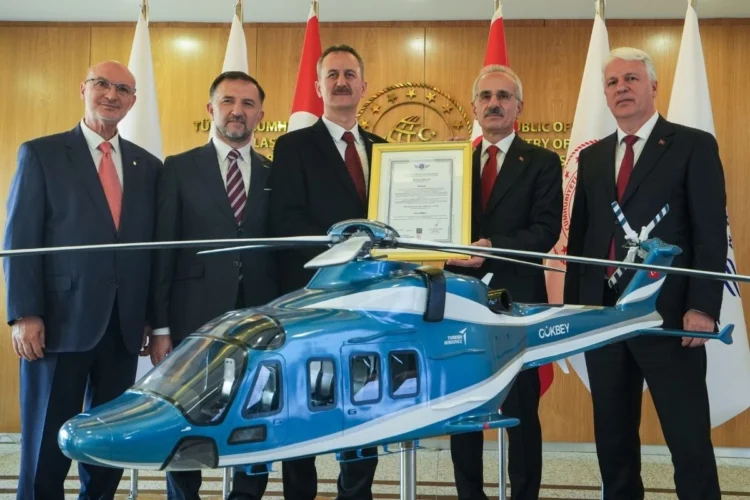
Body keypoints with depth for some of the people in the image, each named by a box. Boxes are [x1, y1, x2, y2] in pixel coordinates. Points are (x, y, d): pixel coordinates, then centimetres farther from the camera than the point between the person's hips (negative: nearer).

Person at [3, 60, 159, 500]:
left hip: (124, 326, 4)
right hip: (60, 321, -3)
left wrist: (149, 315, 7)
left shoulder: (148, 166, 12)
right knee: (47, 443, 5)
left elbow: (152, 246, 12)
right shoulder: (41, 154, 2)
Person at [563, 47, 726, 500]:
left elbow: (711, 233, -5)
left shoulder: (694, 146, 1)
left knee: (690, 439, -2)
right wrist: (572, 307, 9)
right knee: (613, 437, 13)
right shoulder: (592, 157, 16)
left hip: (667, 315, -5)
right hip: (602, 314, 5)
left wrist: (702, 307, -15)